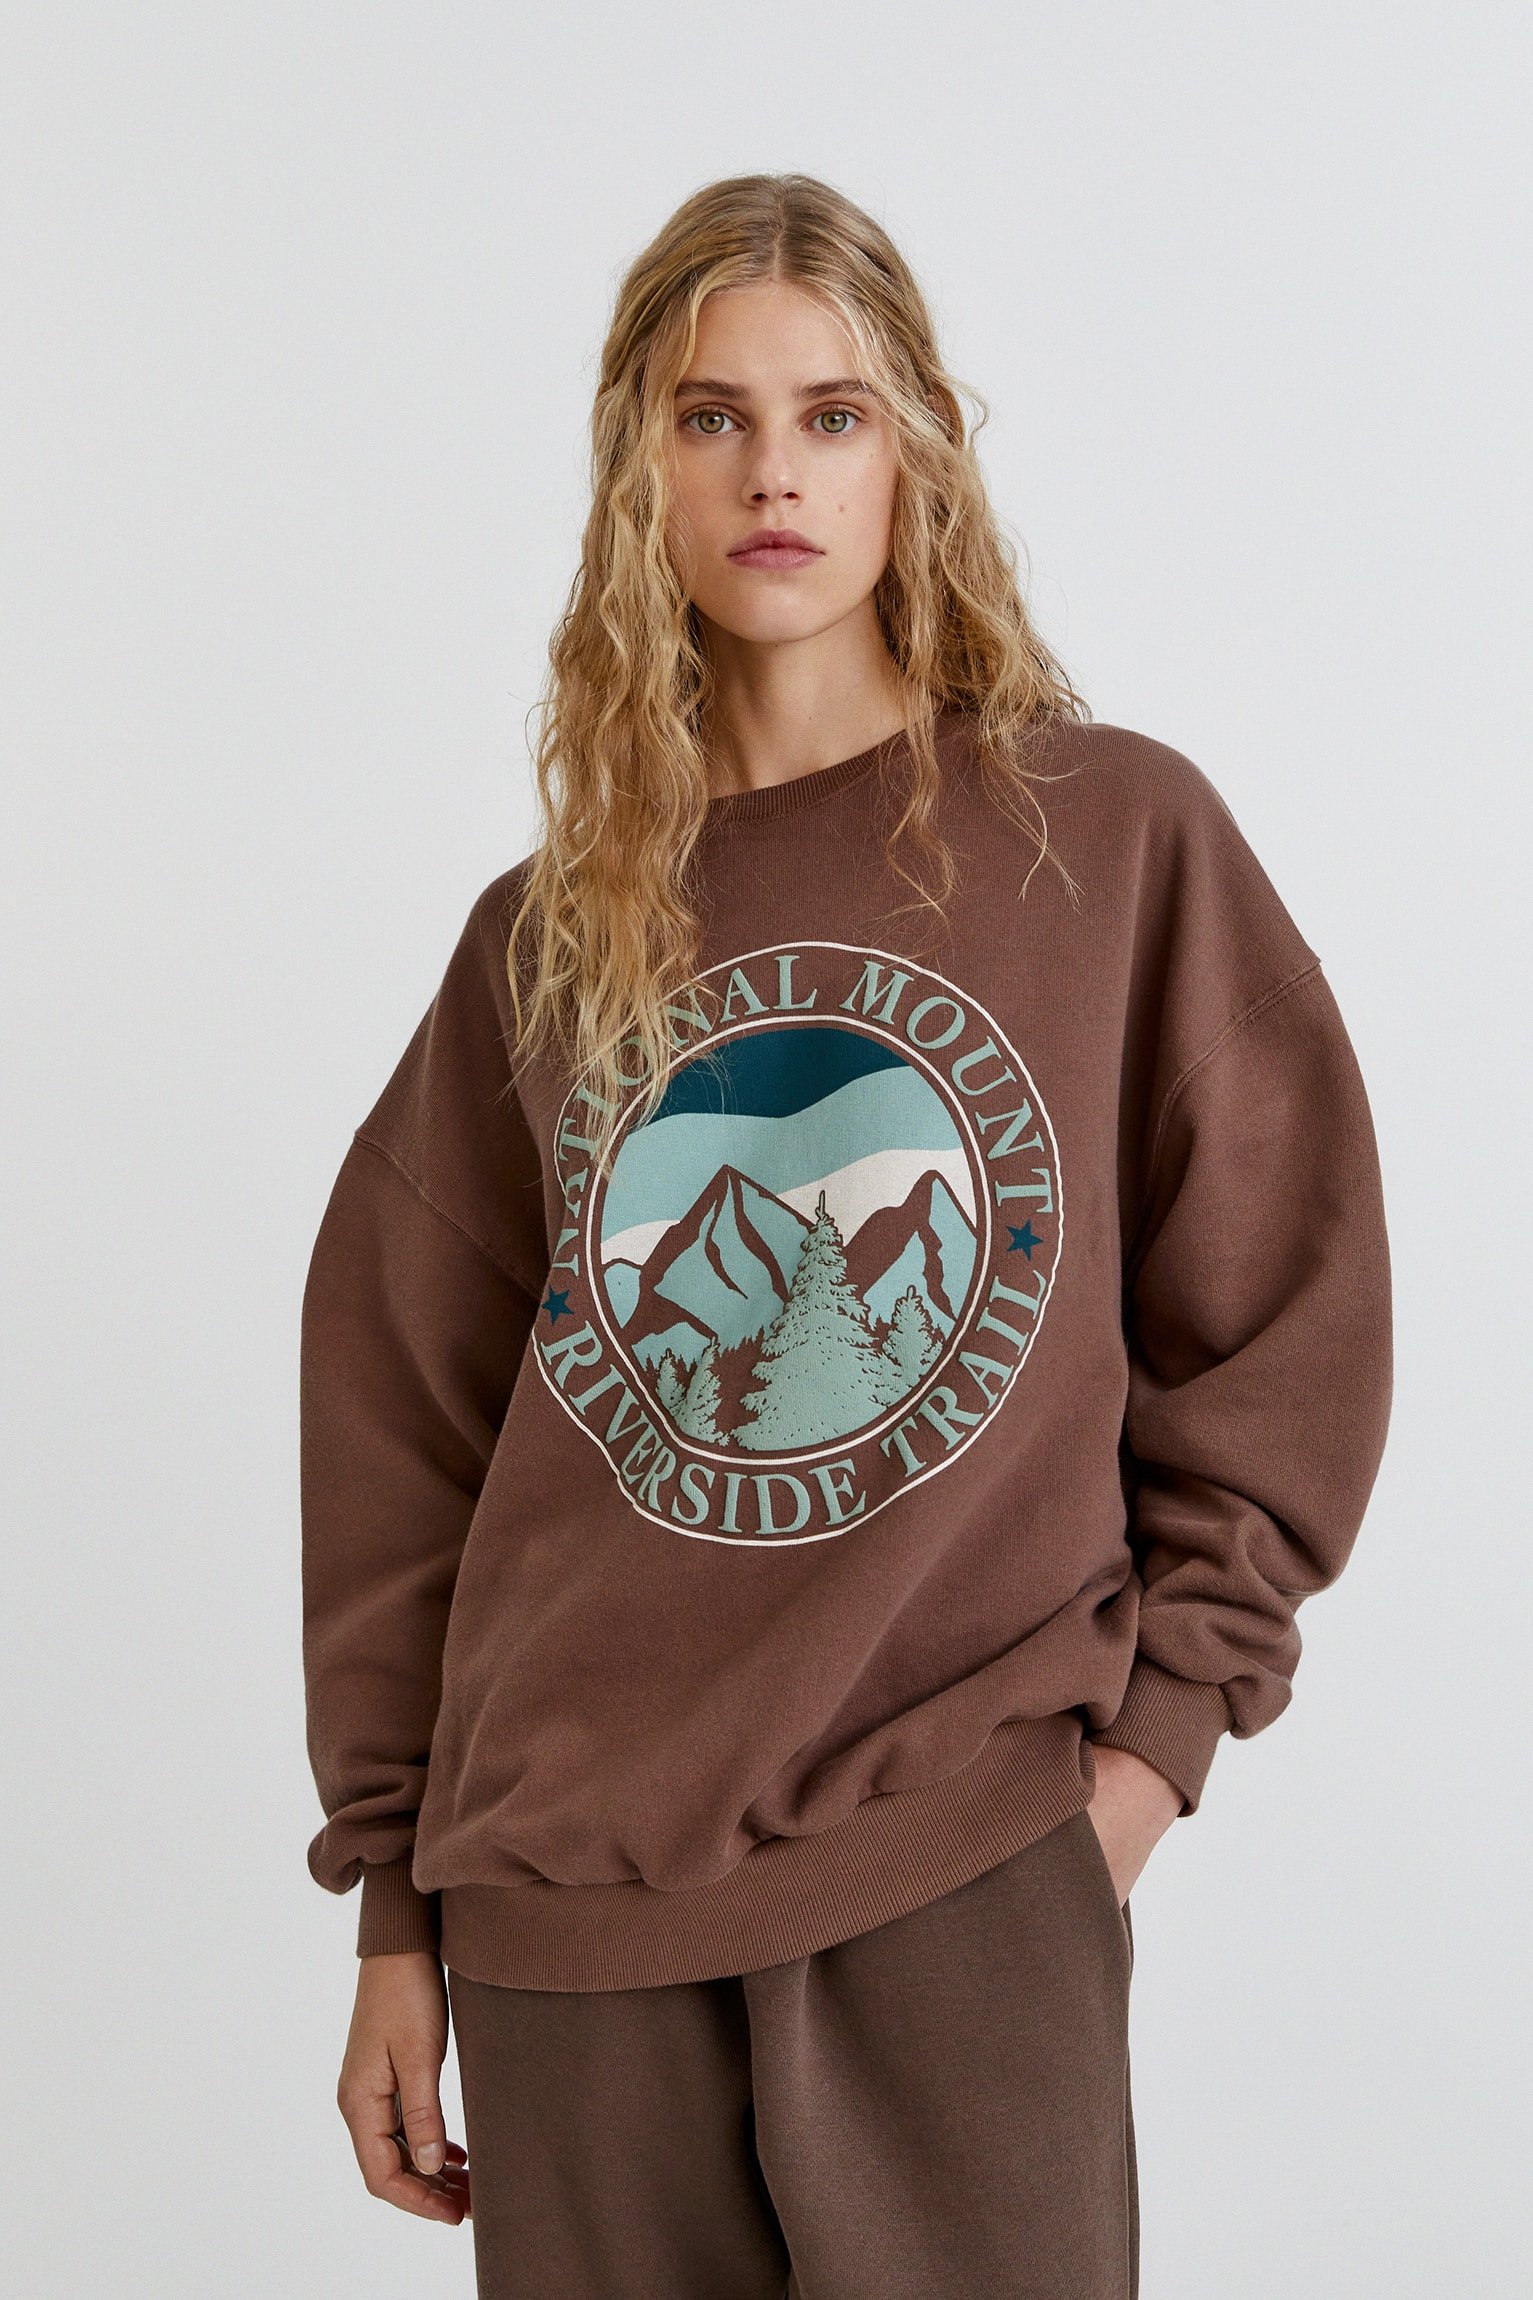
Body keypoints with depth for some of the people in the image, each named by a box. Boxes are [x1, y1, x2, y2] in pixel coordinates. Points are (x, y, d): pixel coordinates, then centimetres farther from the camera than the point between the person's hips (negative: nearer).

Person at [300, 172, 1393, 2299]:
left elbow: (1281, 1314, 3)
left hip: (975, 1861, -2)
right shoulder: (543, 941, 8)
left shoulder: (1117, 838, 2)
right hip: (566, 1896, 2)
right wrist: (397, 1899, 7)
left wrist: (1164, 1713, -5)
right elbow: (401, 1423, 9)